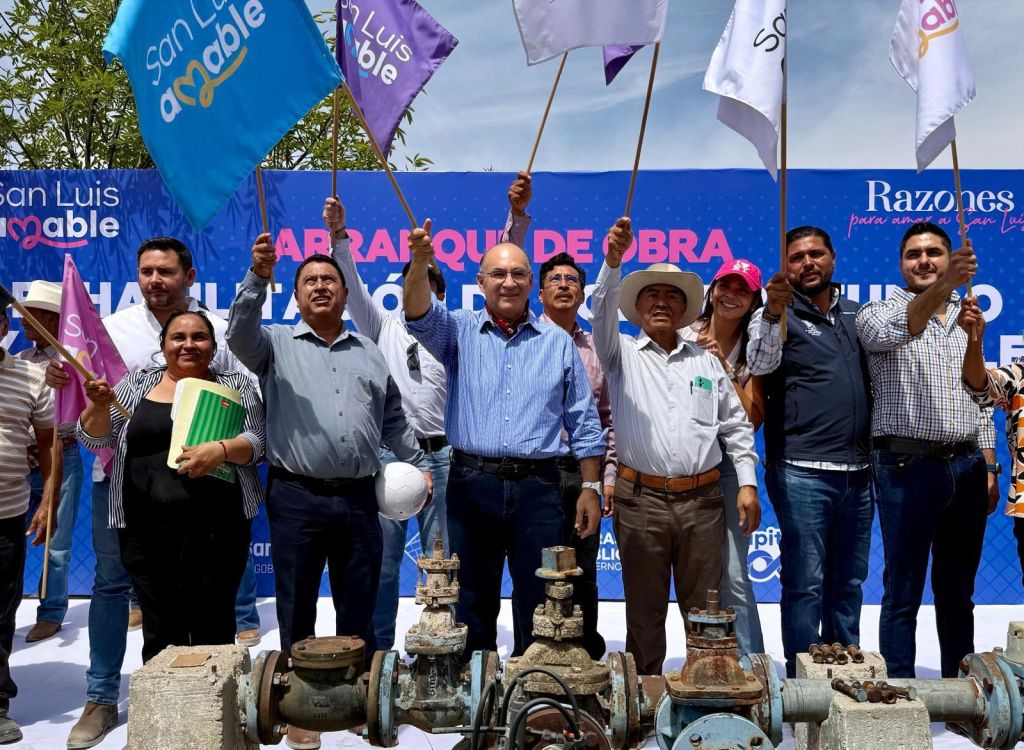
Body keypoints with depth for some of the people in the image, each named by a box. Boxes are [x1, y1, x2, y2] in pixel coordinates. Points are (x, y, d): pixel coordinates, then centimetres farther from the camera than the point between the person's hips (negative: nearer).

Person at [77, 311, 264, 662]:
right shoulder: (137, 383, 11)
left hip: (214, 527, -2)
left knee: (213, 631, 2)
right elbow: (93, 439, 9)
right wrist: (100, 405, -12)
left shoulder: (235, 386, 5)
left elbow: (257, 441, -3)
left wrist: (221, 449, -22)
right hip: (146, 529, 2)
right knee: (159, 632, 9)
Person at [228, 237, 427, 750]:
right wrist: (258, 278, -28)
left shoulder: (370, 353, 16)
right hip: (297, 498, -3)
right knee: (297, 611, 8)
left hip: (358, 499, 3)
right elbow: (240, 334, -17)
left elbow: (393, 419, 21)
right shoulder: (276, 345, 5)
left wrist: (416, 464, 18)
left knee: (359, 611, 11)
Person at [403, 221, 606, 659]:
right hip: (473, 485, 0)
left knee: (539, 606, 6)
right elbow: (420, 315, -15)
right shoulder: (459, 331, 7)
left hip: (538, 488, 0)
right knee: (472, 604, 11)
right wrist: (420, 262, -32)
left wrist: (591, 487, 5)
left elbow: (584, 424, 10)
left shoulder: (558, 343, 9)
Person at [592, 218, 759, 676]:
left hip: (702, 499, 2)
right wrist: (613, 263, -27)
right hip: (640, 500, -2)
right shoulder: (623, 354, 7)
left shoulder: (705, 360, 14)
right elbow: (602, 312, -12)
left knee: (704, 608, 7)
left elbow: (735, 424, 14)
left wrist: (747, 483, 6)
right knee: (644, 609, 7)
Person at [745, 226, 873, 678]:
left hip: (857, 471, 6)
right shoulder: (778, 315, 0)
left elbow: (876, 376, 24)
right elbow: (760, 364, -19)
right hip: (802, 473, -5)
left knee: (849, 582, 13)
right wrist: (773, 313, -37)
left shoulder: (856, 314, 16)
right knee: (805, 583, -4)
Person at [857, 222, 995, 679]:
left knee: (957, 591, 13)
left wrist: (988, 470, 13)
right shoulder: (879, 313, -1)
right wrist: (942, 285, -43)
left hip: (967, 465, 5)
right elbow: (894, 331, -27)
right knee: (903, 592, 0)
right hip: (909, 465, -5)